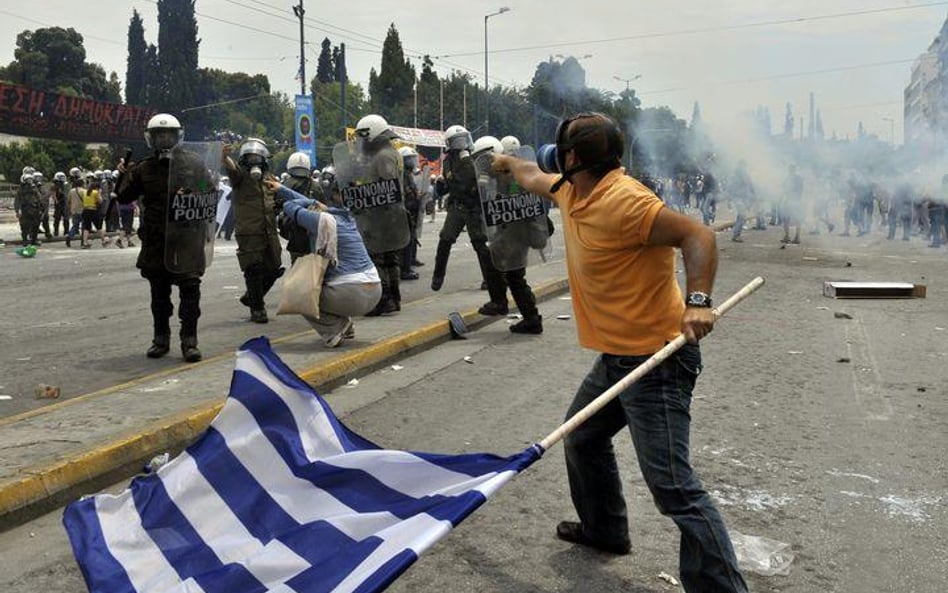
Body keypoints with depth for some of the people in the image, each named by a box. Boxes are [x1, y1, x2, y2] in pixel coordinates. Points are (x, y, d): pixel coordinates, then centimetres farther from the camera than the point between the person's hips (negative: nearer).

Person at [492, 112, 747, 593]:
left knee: (673, 488, -14)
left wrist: (697, 302, -36)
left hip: (656, 360, -11)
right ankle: (604, 530, 45)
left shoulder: (620, 201, -22)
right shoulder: (572, 191, 8)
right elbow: (536, 180, 31)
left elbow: (697, 234, -24)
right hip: (616, 357, 11)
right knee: (581, 437, 26)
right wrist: (510, 164, 49)